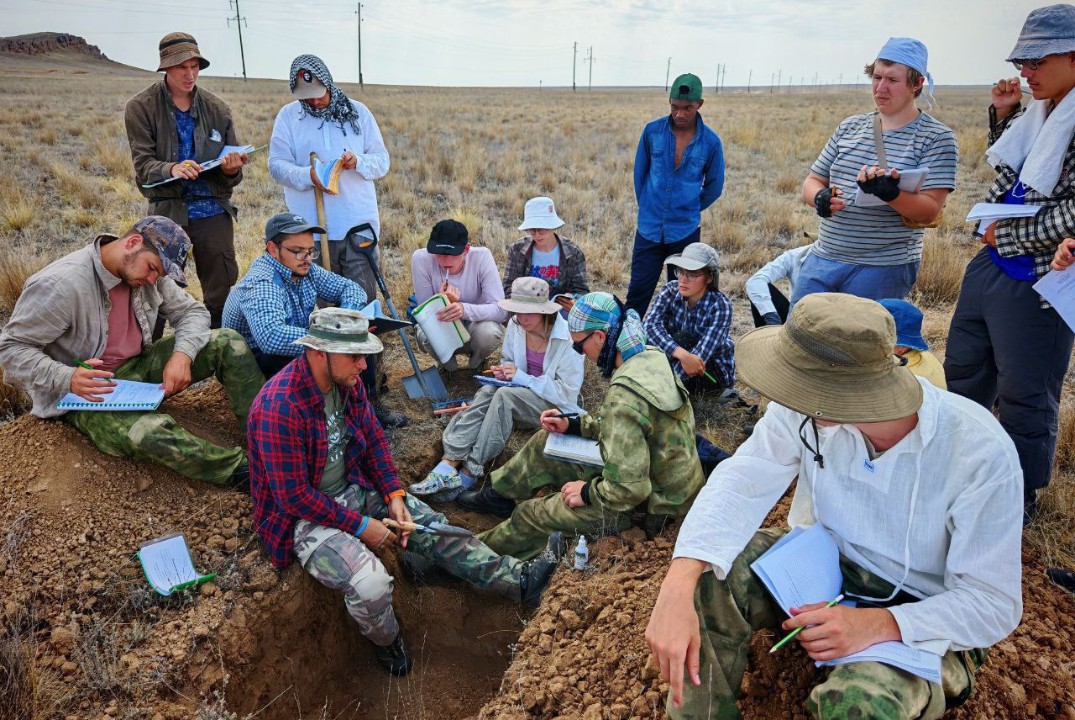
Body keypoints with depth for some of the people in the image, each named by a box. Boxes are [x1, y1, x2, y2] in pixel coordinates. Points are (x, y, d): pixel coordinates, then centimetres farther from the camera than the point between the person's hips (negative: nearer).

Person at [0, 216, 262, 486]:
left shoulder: (150, 273, -3)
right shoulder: (60, 284, -22)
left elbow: (192, 312, 4)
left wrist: (182, 354, -17)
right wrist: (67, 379, -34)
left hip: (137, 367, 7)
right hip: (89, 394, -7)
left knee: (229, 343, -9)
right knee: (149, 432, -40)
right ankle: (243, 470, -28)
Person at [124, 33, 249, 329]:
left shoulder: (218, 109, 9)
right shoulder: (141, 107, 1)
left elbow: (231, 177, 11)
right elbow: (142, 164, -6)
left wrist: (231, 169, -14)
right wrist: (171, 169, -27)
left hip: (213, 209, 3)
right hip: (167, 211, -2)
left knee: (222, 293, 6)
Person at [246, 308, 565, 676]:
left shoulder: (347, 381, -5)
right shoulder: (279, 407, -29)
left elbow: (374, 438, 8)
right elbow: (295, 496, -25)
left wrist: (394, 496, -3)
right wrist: (361, 526, -19)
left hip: (352, 490, 8)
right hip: (303, 517, -7)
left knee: (433, 527, 0)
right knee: (371, 584, -27)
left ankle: (519, 579, 8)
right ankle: (387, 642, 7)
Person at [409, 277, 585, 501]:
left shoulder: (568, 338, -20)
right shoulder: (515, 325, -3)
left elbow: (567, 392, -19)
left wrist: (522, 377, -25)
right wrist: (504, 372, -10)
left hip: (557, 406, -5)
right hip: (523, 392, 5)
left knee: (505, 395, -32)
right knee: (487, 391, -27)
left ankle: (468, 475, -29)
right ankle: (448, 465, -36)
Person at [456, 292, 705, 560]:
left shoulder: (624, 396, -35)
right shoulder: (652, 357, -6)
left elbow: (628, 489, -34)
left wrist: (587, 493, -15)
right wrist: (573, 424, 5)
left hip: (651, 505, -9)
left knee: (530, 514, 4)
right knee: (546, 441, 16)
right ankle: (496, 495, 36)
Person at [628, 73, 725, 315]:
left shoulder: (710, 141, -6)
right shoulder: (653, 131, -4)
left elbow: (714, 186, 8)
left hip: (686, 230, 0)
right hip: (649, 228, 0)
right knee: (638, 290, 4)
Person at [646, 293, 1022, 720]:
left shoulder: (981, 454, -27)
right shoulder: (807, 408, -18)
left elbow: (995, 604, -20)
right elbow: (743, 481, -25)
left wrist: (877, 625, -36)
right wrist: (678, 587, -42)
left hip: (918, 613, -3)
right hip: (827, 560, 4)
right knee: (709, 577, -22)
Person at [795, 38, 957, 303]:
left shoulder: (937, 138, -2)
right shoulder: (849, 127, 13)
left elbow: (929, 212, -11)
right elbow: (812, 181, 14)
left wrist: (891, 194, -31)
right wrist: (820, 197, -10)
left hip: (884, 269, -5)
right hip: (822, 259, 5)